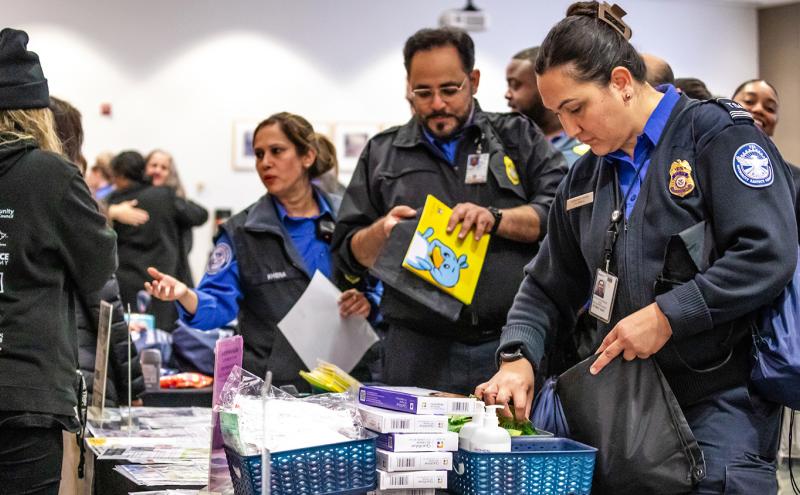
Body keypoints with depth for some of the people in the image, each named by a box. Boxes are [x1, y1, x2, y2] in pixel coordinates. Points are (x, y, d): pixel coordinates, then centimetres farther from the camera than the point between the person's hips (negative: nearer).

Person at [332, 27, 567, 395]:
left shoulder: (518, 137, 12)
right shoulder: (382, 154, 15)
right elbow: (350, 254, 15)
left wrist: (496, 219, -14)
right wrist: (382, 231, -6)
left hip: (512, 344, -1)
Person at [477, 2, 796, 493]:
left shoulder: (717, 134, -6)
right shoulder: (585, 177, 14)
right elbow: (548, 286, 18)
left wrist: (666, 316, -18)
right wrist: (517, 357, -1)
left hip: (723, 399, -6)